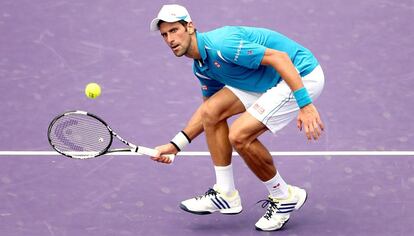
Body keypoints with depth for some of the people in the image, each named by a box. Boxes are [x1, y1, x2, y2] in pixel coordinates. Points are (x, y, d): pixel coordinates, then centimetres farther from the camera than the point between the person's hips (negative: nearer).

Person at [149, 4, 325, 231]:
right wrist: (175, 145, 13)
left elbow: (280, 57, -28)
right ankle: (226, 194, 6)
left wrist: (305, 105, -32)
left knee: (239, 135, -17)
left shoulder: (221, 44, -24)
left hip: (301, 76, -9)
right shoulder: (201, 66, 7)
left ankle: (284, 197, 5)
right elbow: (206, 111, 22)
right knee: (212, 110, -2)